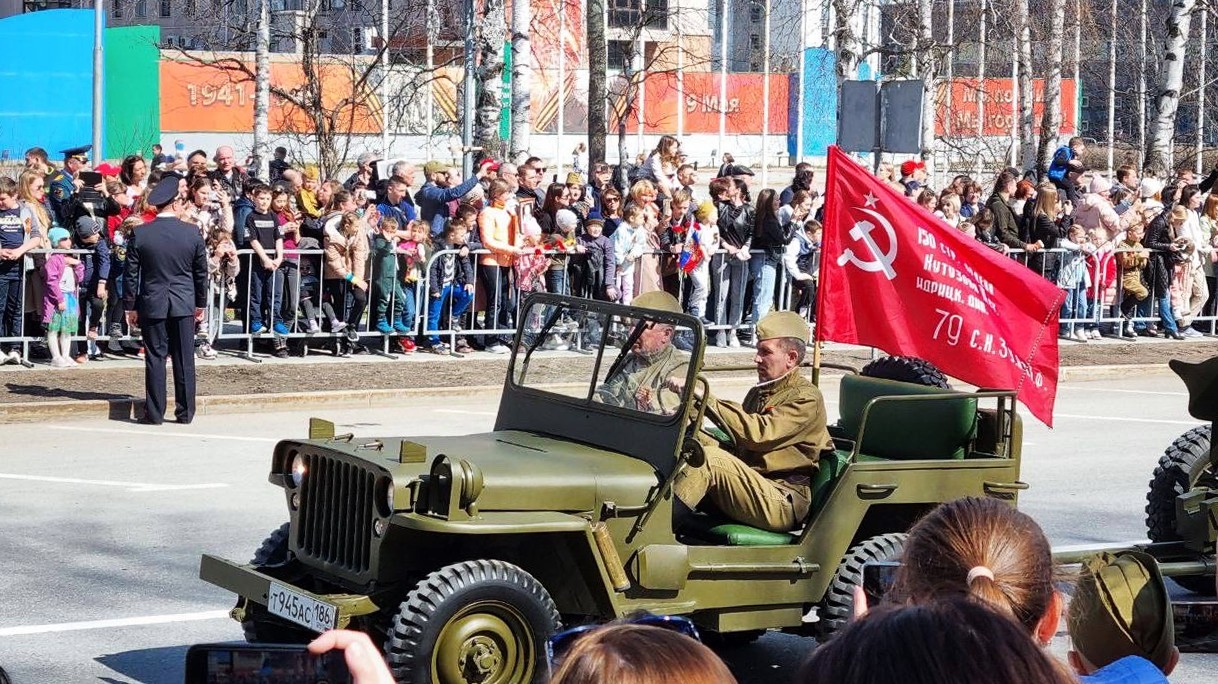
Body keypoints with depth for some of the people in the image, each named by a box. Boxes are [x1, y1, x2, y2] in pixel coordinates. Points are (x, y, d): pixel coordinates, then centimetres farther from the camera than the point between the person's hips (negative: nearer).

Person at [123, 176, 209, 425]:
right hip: (184, 305, 1)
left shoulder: (140, 235, -7)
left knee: (155, 358, 4)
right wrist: (201, 303, 15)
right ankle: (185, 412, 11)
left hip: (152, 306, -1)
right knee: (184, 358, 7)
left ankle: (154, 412, 4)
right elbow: (201, 272, 4)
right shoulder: (193, 233, -5)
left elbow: (131, 274, -3)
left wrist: (130, 307, 6)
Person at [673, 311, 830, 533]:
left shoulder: (805, 398, -6)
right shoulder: (759, 392, 23)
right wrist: (693, 434, 1)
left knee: (710, 459, -27)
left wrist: (707, 399, -21)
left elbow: (758, 434, -20)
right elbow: (739, 450, 20)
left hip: (782, 507, -8)